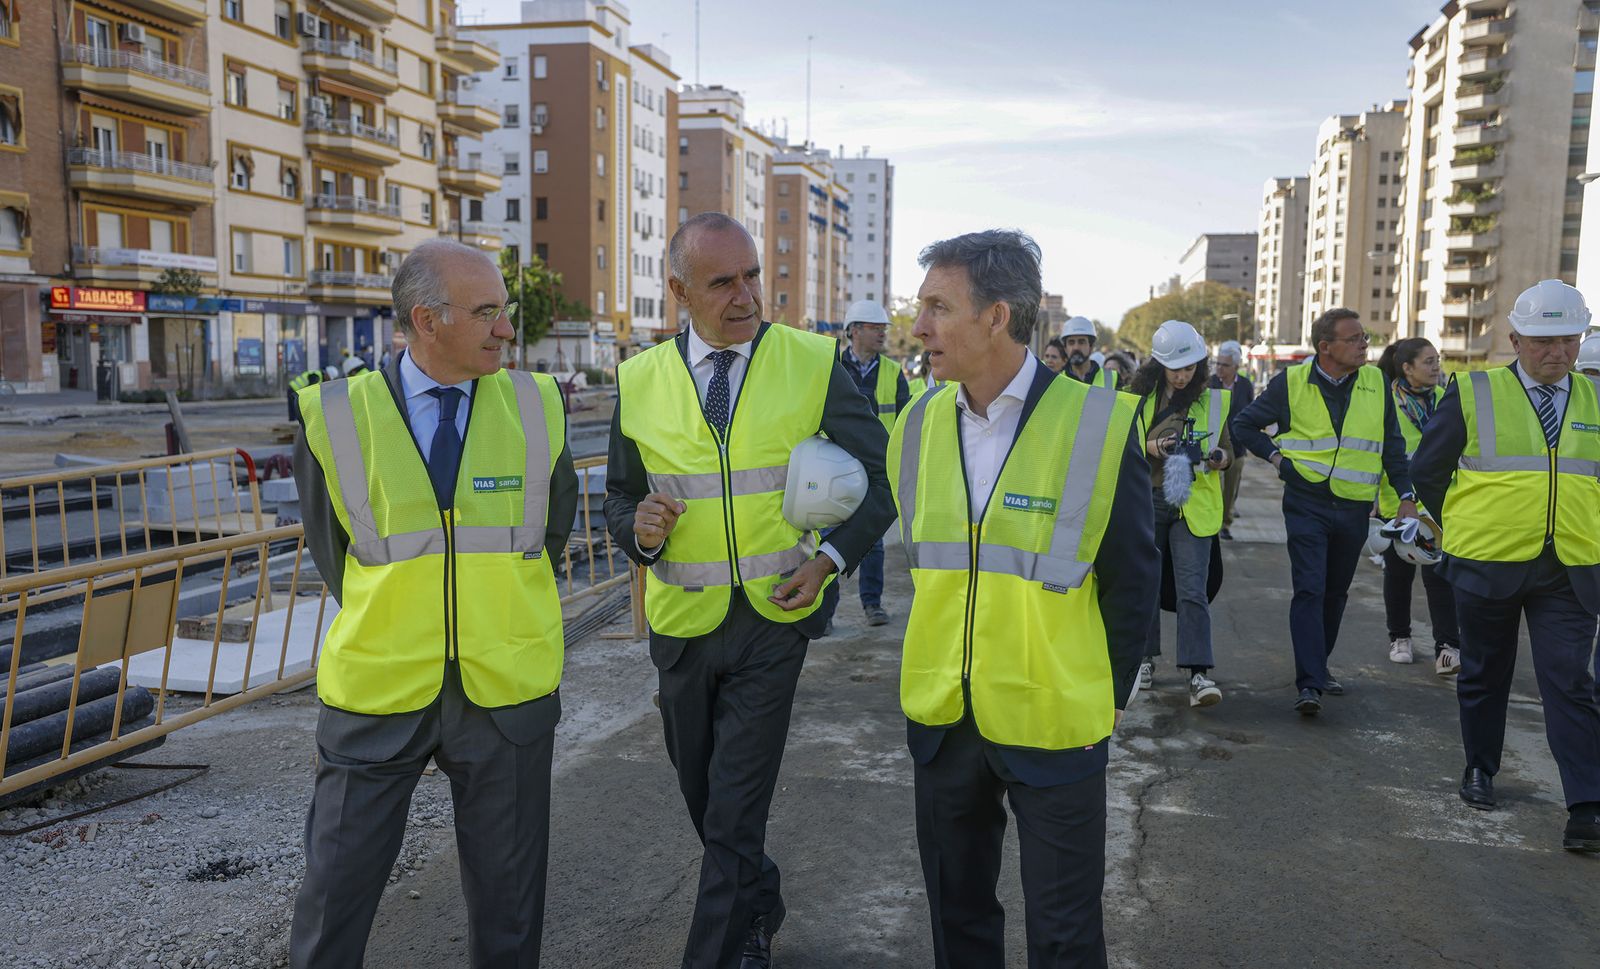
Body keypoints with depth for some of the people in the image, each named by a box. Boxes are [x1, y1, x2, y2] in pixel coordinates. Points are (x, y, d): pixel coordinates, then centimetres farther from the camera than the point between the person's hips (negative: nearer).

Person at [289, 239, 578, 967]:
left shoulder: (536, 408, -2)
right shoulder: (335, 418, -7)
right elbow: (330, 550, 6)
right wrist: (386, 625, 9)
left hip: (509, 689, 1)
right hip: (379, 691, -1)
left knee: (508, 897, 14)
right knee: (335, 894, 10)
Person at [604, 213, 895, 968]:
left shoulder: (812, 363, -5)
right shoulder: (640, 380, 0)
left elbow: (881, 475, 1)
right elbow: (620, 496, 10)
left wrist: (832, 557, -12)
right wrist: (638, 528, -13)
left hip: (773, 618, -3)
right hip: (681, 622, 4)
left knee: (734, 813, -5)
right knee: (704, 796, 19)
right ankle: (760, 907, 46)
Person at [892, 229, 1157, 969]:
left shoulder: (1097, 424, -14)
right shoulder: (920, 423, 1)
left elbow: (1133, 579, -5)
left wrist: (1105, 697, -2)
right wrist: (939, 670, 10)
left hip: (1053, 723, -4)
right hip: (939, 717, 4)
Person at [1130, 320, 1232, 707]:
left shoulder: (1213, 400, 4)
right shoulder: (1140, 397, 2)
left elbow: (1227, 447, 12)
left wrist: (1220, 458, -12)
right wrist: (1151, 448, -17)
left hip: (1193, 504, -1)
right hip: (1147, 500, 1)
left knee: (1192, 589, -9)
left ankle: (1198, 672, -9)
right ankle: (1144, 657, 26)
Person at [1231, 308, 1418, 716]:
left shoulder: (1376, 383, 4)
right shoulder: (1292, 383, -5)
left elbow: (1393, 446, 12)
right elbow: (1243, 425, 6)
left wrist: (1406, 495, 4)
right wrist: (1275, 456, -5)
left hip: (1355, 508, 4)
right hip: (1307, 504, -3)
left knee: (1336, 593, 13)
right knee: (1309, 590, -11)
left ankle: (1317, 665, 29)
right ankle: (1309, 683, -12)